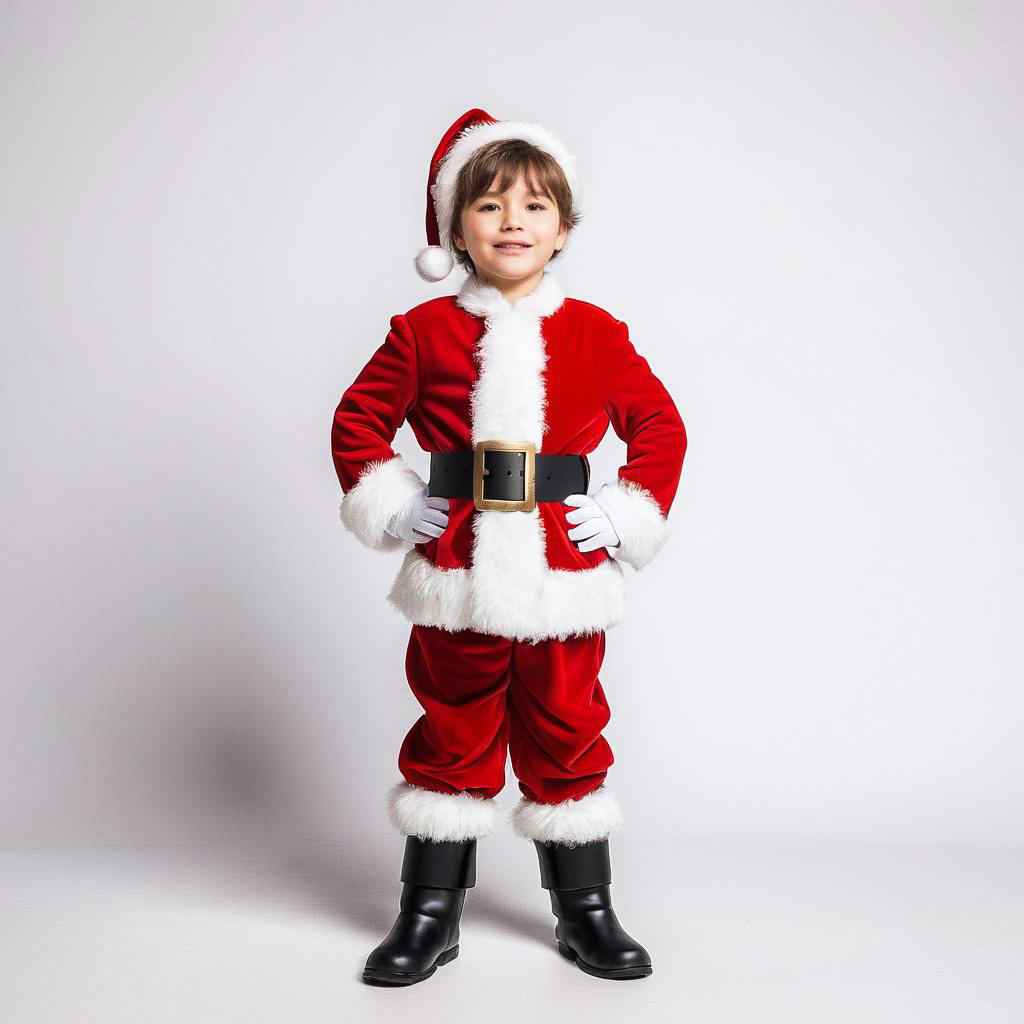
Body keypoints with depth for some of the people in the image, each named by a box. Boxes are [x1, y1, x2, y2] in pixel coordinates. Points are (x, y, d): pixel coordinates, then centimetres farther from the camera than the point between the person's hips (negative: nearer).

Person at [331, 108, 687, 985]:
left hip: (564, 577, 0)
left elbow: (660, 424, 10)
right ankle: (430, 913, 25)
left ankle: (586, 910, 27)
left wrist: (630, 515, 1)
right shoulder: (423, 332, 2)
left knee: (567, 736, 10)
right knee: (452, 738, 10)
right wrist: (385, 508, 1)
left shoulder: (595, 334, 4)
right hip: (457, 579, 0)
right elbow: (359, 417, 11)